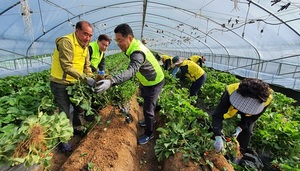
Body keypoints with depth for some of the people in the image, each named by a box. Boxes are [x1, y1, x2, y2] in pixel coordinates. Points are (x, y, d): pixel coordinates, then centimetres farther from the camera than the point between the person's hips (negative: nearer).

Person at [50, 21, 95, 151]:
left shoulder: (85, 45, 6)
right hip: (60, 84, -8)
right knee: (65, 113, 2)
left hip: (74, 82, 8)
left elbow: (87, 66, 7)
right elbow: (67, 67, -29)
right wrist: (85, 78, -33)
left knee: (80, 106, 20)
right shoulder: (66, 42, -22)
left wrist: (91, 80, -5)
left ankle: (77, 129, 44)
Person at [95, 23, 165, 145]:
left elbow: (131, 71, -54)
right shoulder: (135, 46, -6)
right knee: (147, 104, 25)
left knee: (148, 108, 1)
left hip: (154, 83, -9)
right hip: (146, 81, 9)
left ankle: (149, 134, 22)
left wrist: (111, 82, -66)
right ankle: (150, 120, 50)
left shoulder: (138, 53, -36)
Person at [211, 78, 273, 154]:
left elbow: (251, 118, -21)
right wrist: (218, 137, -55)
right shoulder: (231, 92, -46)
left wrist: (239, 129, -34)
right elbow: (217, 115, -46)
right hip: (230, 108, -1)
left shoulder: (266, 99, -36)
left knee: (246, 132, -6)